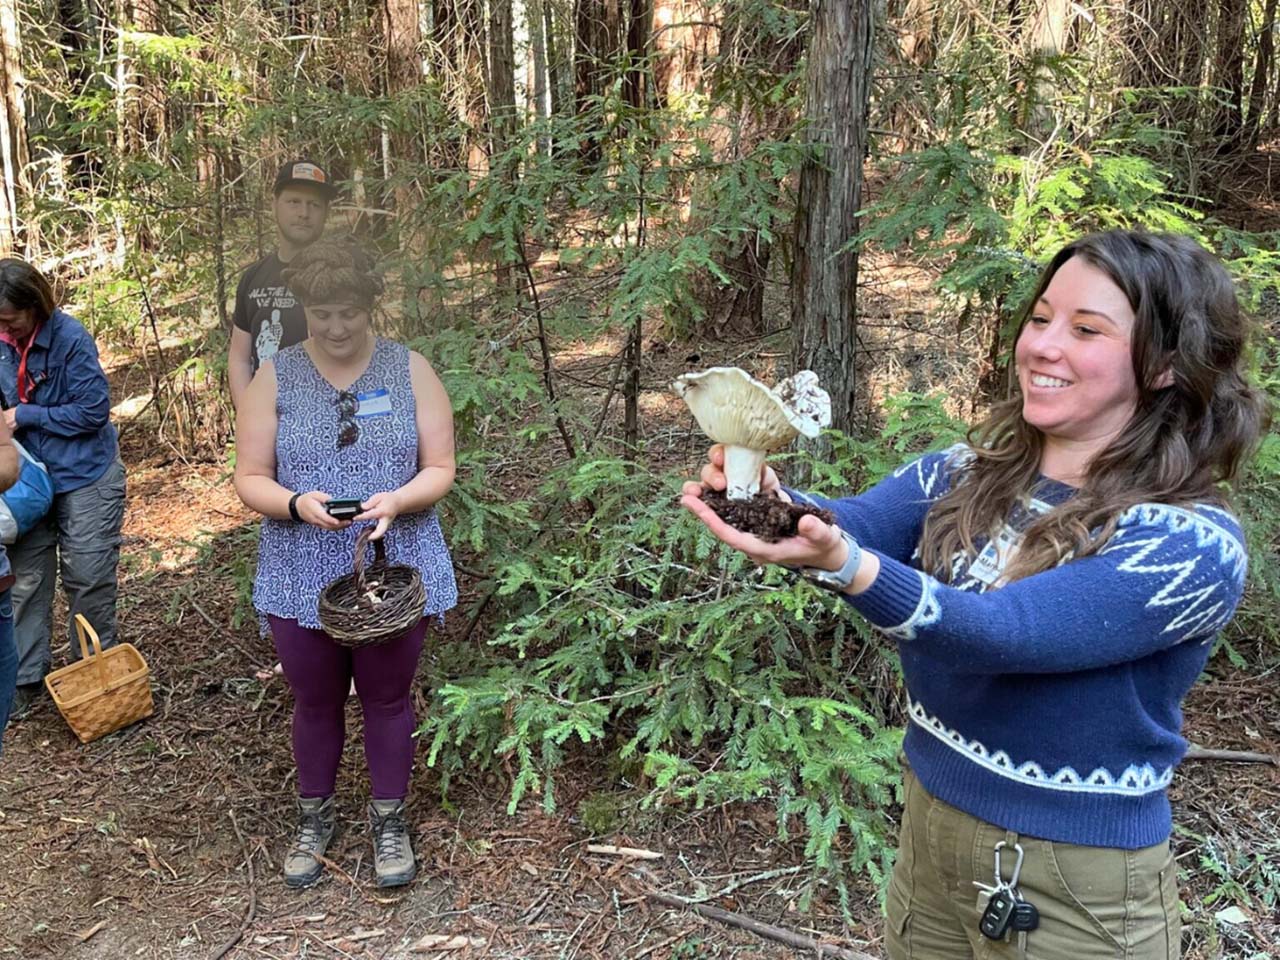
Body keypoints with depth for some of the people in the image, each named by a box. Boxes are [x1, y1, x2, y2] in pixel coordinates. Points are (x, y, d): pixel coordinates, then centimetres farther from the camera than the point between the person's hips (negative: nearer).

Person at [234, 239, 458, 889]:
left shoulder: (410, 370, -3)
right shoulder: (275, 378, -2)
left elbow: (440, 470, -3)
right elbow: (250, 480, -3)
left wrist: (397, 500, -24)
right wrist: (297, 504, -24)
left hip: (395, 573, 0)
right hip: (302, 580, 1)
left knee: (387, 700, 13)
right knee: (315, 703, 16)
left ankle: (389, 821, 33)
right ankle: (314, 818, 38)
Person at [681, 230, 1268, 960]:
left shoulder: (1193, 545, -20)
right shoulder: (960, 477, -1)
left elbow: (998, 632, -32)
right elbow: (855, 527, -17)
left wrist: (842, 565, -47)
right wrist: (769, 496, -38)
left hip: (1077, 883, -5)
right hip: (929, 831, 5)